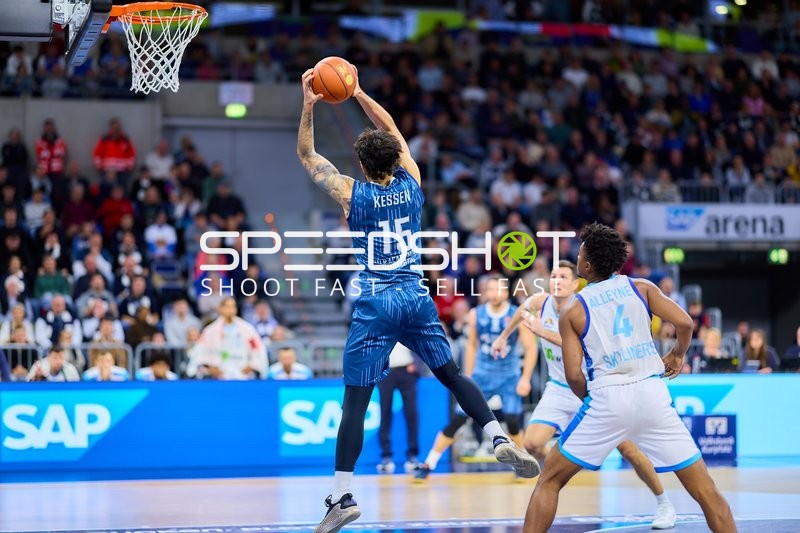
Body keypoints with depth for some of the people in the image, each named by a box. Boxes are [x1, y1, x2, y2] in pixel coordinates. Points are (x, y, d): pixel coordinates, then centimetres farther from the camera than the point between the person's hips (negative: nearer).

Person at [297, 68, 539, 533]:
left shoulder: (352, 194, -5)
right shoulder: (411, 183, 4)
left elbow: (306, 154, 5)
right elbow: (392, 130, 19)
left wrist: (309, 106, 1)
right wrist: (358, 93, 21)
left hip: (375, 305, -3)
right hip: (417, 298, 3)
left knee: (356, 401, -2)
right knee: (453, 375, 20)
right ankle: (500, 439, 2)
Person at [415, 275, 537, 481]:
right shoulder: (476, 315, -3)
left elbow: (531, 348, -8)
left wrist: (525, 378, -16)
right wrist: (467, 377, 10)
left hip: (508, 376, -2)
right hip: (482, 375, 2)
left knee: (512, 420, -18)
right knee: (457, 419, -5)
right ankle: (428, 465, 1)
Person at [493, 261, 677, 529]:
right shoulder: (540, 303, -7)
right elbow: (521, 311, 18)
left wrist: (542, 331, -43)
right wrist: (503, 337, 29)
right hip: (559, 389, 4)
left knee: (627, 448, -7)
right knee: (532, 443, -15)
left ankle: (664, 504, 10)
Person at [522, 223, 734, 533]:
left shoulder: (572, 313, 7)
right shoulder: (641, 288, 11)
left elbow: (573, 375, -1)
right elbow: (684, 323, -1)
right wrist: (678, 354, 19)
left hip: (606, 397, -1)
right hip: (652, 393, 1)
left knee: (549, 481, 13)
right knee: (703, 487, 8)